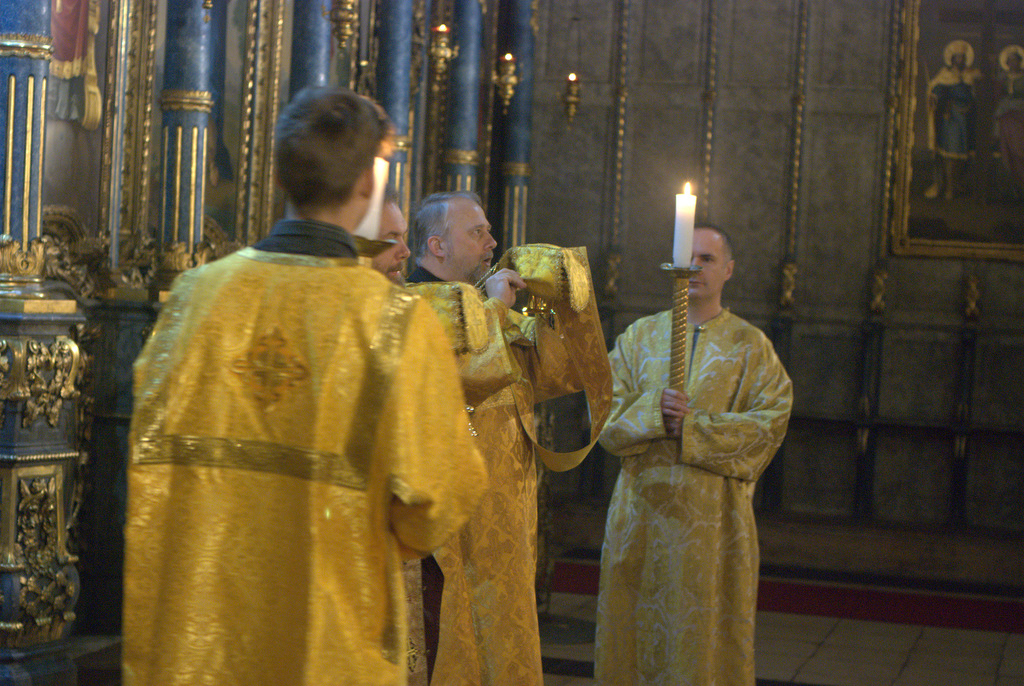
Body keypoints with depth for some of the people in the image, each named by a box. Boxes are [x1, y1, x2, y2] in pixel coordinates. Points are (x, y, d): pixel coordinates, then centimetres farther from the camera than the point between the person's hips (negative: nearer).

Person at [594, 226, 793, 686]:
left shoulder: (750, 345, 5)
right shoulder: (639, 336, 10)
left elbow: (770, 421, -7)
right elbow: (605, 414, 3)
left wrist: (693, 427, -15)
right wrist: (652, 409, -17)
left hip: (714, 514, -2)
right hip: (643, 506, 2)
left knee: (707, 631, 0)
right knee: (637, 626, 4)